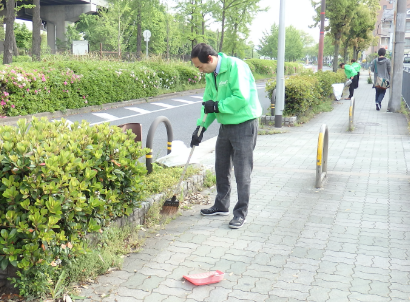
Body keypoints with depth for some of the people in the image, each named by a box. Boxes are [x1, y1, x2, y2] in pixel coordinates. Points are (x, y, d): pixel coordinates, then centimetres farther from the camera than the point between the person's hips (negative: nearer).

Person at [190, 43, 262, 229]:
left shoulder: (235, 66, -19)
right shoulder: (211, 75, 7)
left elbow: (242, 98, -26)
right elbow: (208, 102, 12)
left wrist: (217, 106, -19)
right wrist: (201, 127, 2)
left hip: (244, 124, -8)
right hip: (226, 125, 9)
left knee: (242, 171, -3)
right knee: (221, 168, 15)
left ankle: (241, 212, 8)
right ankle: (221, 206, 30)